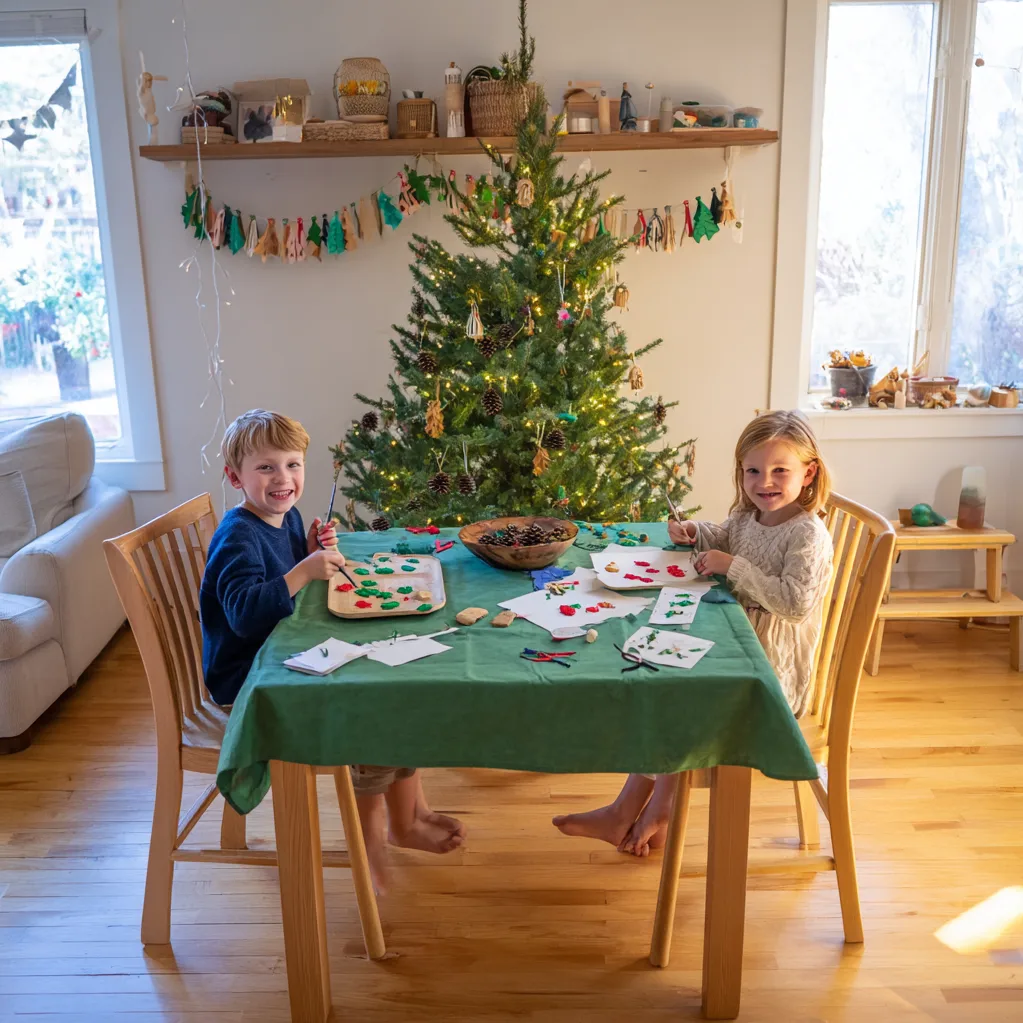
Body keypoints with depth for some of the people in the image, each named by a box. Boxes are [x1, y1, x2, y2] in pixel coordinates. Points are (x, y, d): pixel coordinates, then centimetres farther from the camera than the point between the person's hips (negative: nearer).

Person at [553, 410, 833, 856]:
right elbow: (720, 538, 28)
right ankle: (627, 810, 3)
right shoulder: (746, 518, 5)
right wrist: (692, 532, 6)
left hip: (773, 671, -8)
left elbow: (796, 602, -31)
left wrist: (735, 567, -27)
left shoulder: (808, 534, -19)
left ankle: (657, 811, 9)